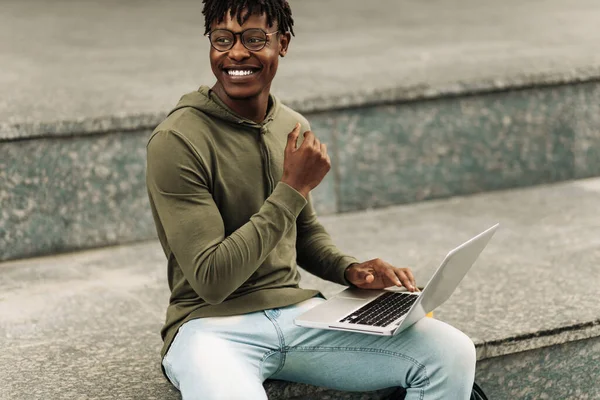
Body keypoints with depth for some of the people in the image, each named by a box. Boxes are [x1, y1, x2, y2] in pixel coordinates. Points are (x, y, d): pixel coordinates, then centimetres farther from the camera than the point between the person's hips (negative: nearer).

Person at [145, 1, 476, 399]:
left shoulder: (293, 127, 9)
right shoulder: (176, 141, -13)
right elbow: (211, 280, -16)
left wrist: (350, 269, 1)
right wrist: (293, 188, -15)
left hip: (297, 311, 6)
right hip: (213, 325, -6)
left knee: (452, 352, -11)